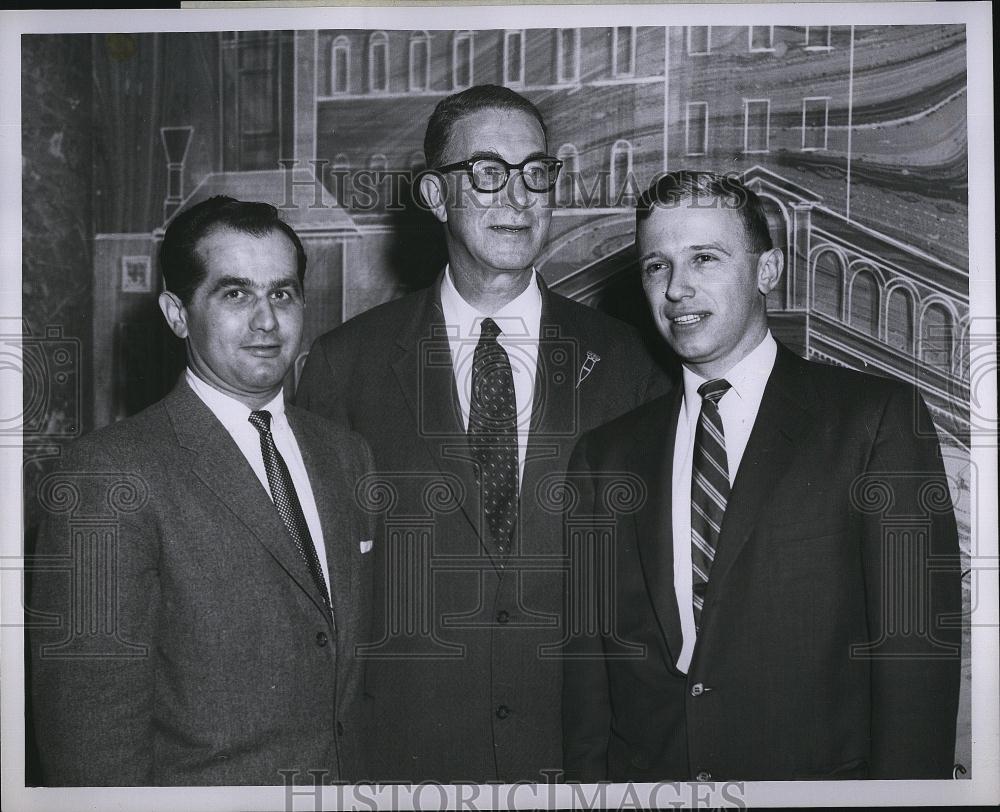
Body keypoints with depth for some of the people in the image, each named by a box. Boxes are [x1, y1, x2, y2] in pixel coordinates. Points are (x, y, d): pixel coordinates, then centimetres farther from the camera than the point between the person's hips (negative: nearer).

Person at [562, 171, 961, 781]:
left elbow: (916, 639, -10)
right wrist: (588, 778, -6)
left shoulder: (880, 417, -6)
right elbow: (588, 646, 4)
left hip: (821, 773, -2)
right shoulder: (605, 453, 5)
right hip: (639, 771, 3)